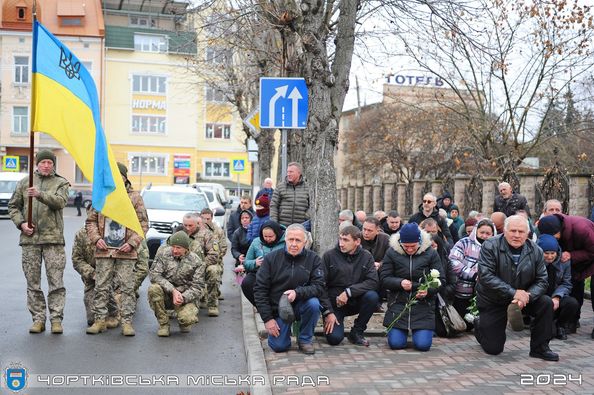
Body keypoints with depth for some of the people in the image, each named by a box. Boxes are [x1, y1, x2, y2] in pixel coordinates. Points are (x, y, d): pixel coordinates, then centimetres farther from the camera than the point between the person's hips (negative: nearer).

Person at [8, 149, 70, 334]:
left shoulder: (61, 183, 6)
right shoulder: (25, 182, 12)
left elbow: (60, 201, -14)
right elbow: (13, 206, 15)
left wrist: (40, 194, -29)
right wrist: (21, 223, -2)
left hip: (53, 238, -2)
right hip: (30, 238, 2)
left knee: (56, 282, -3)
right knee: (32, 283, 5)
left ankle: (56, 319, 4)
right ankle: (38, 319, 13)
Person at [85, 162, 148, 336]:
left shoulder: (135, 197, 3)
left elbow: (143, 224, 2)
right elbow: (91, 221, 13)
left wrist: (132, 243, -9)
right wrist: (96, 238, -4)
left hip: (126, 251, -2)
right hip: (104, 250, 2)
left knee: (127, 287, 1)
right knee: (101, 287, 6)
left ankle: (127, 322, 7)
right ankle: (100, 320, 16)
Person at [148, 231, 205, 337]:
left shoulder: (196, 262, -4)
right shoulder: (164, 255, -3)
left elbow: (197, 287, -5)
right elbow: (154, 274, -13)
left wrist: (183, 298, -23)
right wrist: (173, 290, -24)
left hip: (185, 297, -2)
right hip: (166, 294, 2)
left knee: (188, 319, -30)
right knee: (153, 288, -31)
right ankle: (163, 324, -11)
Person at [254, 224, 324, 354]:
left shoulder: (313, 259, -5)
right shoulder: (271, 258, -6)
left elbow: (319, 286, -13)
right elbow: (260, 289, -5)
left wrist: (297, 293, -31)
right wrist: (267, 318, -9)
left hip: (300, 304, 0)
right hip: (277, 308, 0)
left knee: (314, 304, -31)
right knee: (279, 346, -13)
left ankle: (305, 339, -4)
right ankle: (285, 327, 23)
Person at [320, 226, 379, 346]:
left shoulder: (366, 257, -2)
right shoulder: (329, 256, -7)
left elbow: (373, 282, -13)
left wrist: (348, 292, -24)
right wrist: (328, 312, -15)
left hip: (355, 301, 3)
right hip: (333, 303, -3)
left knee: (372, 296, -27)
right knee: (334, 338, -23)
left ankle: (357, 332, -6)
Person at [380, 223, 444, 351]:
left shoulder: (430, 253, -3)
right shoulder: (392, 252, -2)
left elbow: (440, 280, -2)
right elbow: (383, 279, -2)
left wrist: (428, 291, -22)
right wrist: (400, 283, -22)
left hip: (423, 304, 0)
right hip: (398, 303, 1)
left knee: (423, 344, -10)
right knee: (396, 343, -8)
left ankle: (423, 330, 26)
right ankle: (402, 329, 28)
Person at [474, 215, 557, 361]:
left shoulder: (535, 251, -5)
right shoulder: (490, 246, -17)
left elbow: (542, 280, -5)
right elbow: (486, 276, -26)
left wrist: (527, 296, -26)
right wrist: (513, 293, -32)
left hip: (524, 297, 4)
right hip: (492, 301, -3)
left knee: (546, 303, -23)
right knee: (493, 349, -2)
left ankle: (539, 348, -4)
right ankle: (479, 324, 32)